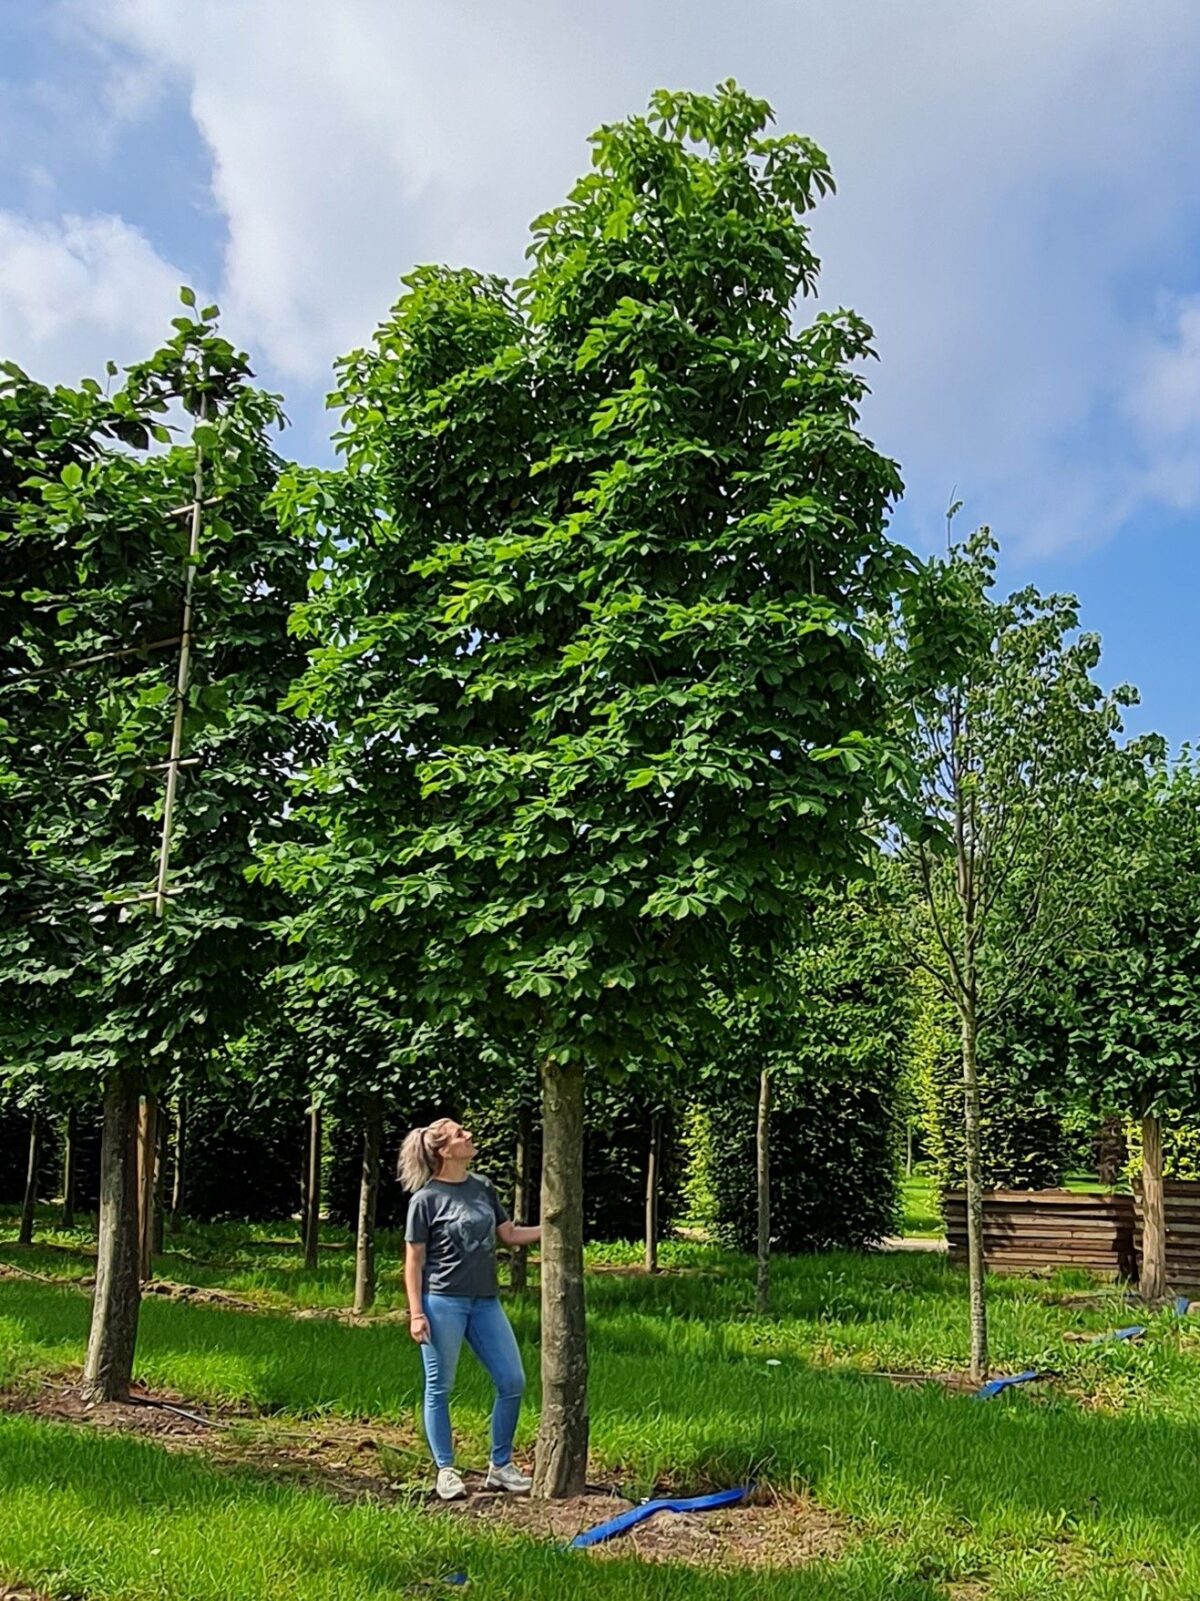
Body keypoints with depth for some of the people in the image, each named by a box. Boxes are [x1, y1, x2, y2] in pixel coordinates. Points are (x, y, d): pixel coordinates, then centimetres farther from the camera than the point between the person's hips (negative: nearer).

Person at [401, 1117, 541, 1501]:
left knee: (513, 1382, 5)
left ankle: (500, 1466, 20)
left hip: (485, 1301, 6)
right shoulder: (426, 1199, -8)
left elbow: (508, 1234, 17)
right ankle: (445, 1470, 19)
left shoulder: (483, 1188, 8)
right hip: (443, 1301, -6)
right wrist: (415, 1313, -10)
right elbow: (414, 1261, -5)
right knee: (440, 1388, 4)